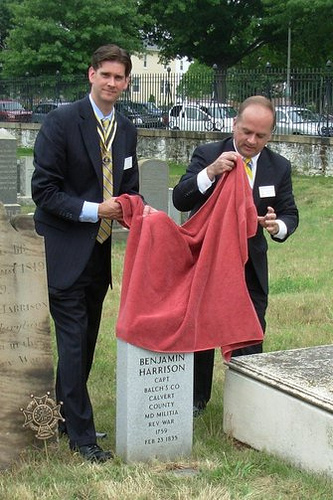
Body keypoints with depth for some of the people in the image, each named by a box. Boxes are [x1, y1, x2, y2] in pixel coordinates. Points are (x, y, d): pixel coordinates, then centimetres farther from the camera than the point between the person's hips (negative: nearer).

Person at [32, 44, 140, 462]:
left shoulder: (126, 130, 9)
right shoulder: (61, 122, -11)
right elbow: (43, 190, -14)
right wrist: (94, 210, -19)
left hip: (101, 251, 7)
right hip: (67, 251, -7)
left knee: (85, 341, 16)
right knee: (74, 344, -3)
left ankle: (67, 416, 32)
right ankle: (81, 435, 7)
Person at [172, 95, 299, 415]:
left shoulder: (279, 167, -2)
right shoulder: (207, 155, -10)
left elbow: (290, 213, 3)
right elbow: (180, 201, -18)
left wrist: (278, 226, -22)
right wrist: (210, 172, -35)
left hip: (250, 267, 2)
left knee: (250, 338, 5)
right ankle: (196, 400, 27)